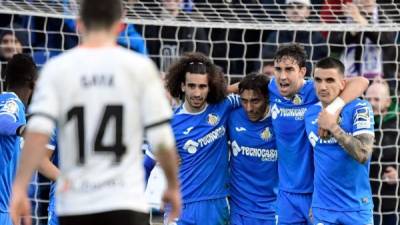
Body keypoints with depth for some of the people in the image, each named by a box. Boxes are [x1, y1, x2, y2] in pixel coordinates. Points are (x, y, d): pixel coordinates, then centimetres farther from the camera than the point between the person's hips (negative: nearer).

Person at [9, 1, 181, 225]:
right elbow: (161, 137, -2)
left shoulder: (57, 68, 2)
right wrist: (173, 186, 13)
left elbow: (38, 130, -10)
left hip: (74, 206, 2)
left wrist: (19, 188, -11)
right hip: (125, 203, -2)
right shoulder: (139, 67, -1)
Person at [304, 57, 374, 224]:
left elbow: (363, 155, -20)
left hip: (356, 208, -3)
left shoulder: (360, 109, -9)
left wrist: (333, 128, -24)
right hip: (322, 209, 3)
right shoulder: (310, 113, 4)